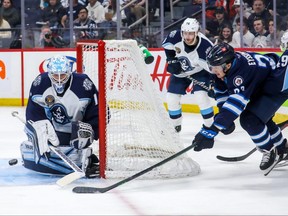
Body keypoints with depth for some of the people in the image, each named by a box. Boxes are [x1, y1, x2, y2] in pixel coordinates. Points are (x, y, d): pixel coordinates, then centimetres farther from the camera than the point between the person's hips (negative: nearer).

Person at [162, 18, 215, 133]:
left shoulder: (205, 45, -37)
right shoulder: (175, 36, -27)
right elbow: (166, 43, -2)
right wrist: (171, 59, -10)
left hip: (200, 72, -4)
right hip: (180, 70, 4)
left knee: (201, 96, -22)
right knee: (171, 98, 3)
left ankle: (210, 126, -7)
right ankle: (175, 125, 26)